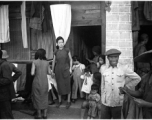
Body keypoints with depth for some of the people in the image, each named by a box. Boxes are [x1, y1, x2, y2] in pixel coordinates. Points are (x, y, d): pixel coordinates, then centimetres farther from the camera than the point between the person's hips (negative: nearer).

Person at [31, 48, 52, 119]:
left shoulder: (34, 62, -9)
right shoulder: (46, 62, -1)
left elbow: (32, 73, -13)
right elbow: (49, 73, 5)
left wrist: (36, 72, 7)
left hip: (37, 82, -2)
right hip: (45, 82, 3)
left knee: (37, 97, 10)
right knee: (45, 97, 14)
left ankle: (39, 115, 18)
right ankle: (45, 114, 20)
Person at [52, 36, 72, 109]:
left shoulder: (67, 50, 0)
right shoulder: (56, 52, 4)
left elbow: (70, 59, 7)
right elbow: (53, 62, 12)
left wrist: (70, 68, -1)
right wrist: (52, 71, 12)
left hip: (65, 69, -2)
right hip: (58, 70, 2)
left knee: (67, 85, -1)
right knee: (59, 85, 7)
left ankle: (68, 101, 11)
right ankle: (59, 101, 21)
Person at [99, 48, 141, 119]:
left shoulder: (124, 68, -5)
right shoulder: (103, 68, 1)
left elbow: (137, 78, 6)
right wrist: (102, 98, 9)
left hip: (119, 104, -1)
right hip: (105, 103, 2)